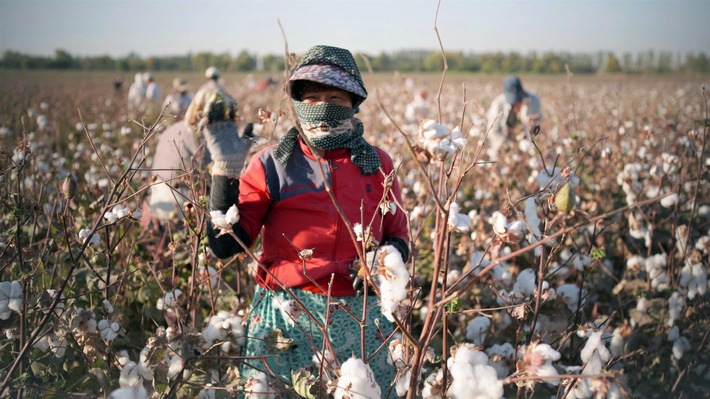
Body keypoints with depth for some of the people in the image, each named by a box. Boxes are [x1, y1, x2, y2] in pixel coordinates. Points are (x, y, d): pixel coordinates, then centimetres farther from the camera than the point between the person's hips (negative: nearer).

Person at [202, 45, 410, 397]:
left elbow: (397, 236, 15)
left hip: (360, 320, 2)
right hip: (284, 318, -2)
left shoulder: (377, 164, 5)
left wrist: (391, 256, -8)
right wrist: (226, 170, -16)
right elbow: (226, 245, -8)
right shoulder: (272, 165, -3)